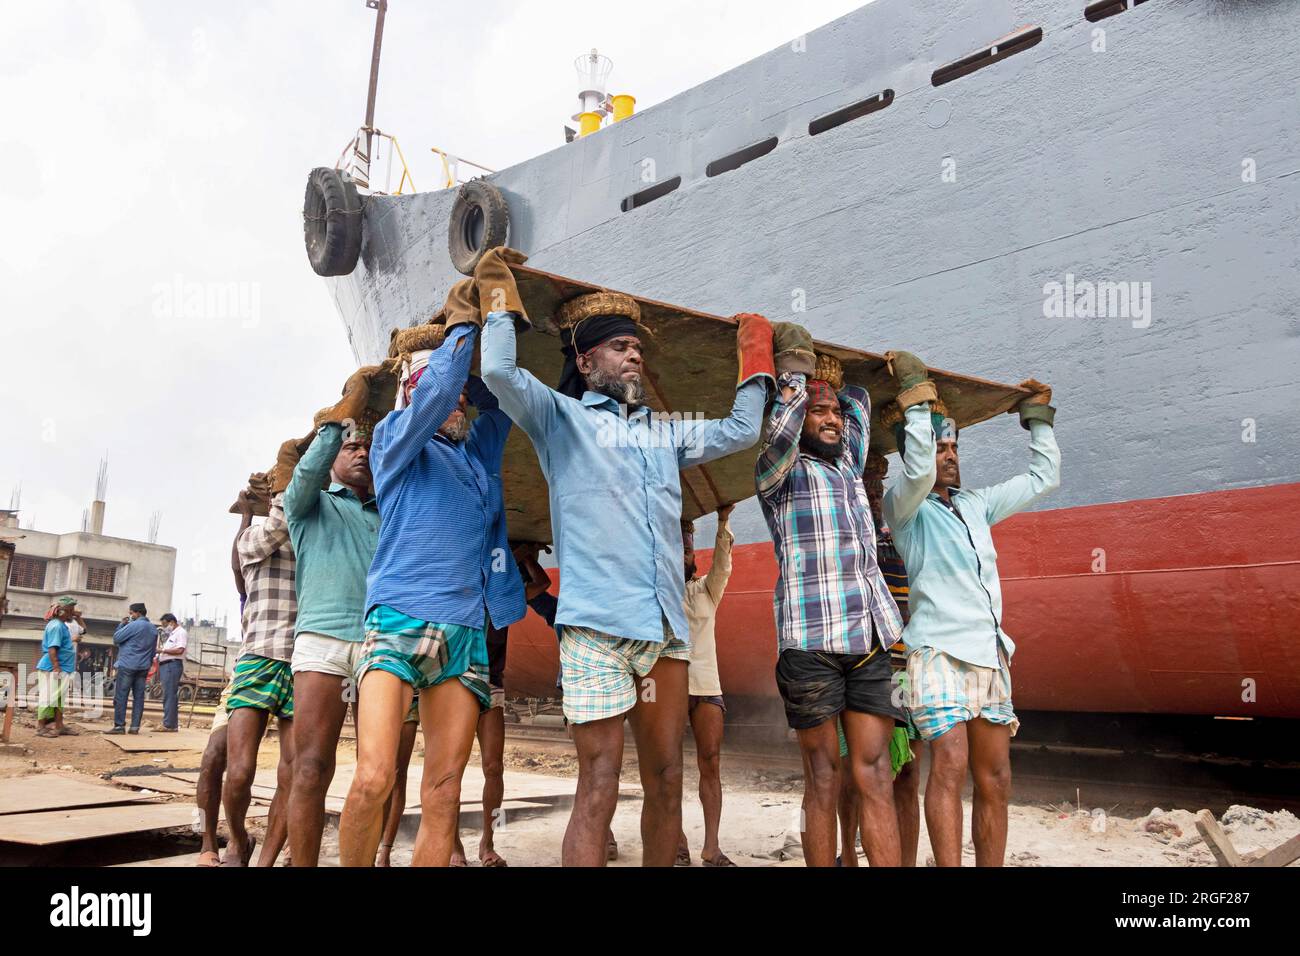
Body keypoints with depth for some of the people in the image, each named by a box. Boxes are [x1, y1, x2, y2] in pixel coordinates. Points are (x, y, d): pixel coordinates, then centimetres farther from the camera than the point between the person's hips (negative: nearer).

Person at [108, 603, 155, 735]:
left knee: (120, 696, -2)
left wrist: (122, 624, 3)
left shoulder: (134, 625, -11)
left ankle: (119, 726, -3)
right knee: (139, 696, 5)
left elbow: (116, 638, -7)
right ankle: (135, 727, 5)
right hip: (143, 667, 7)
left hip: (127, 665, -7)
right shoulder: (154, 629, 14)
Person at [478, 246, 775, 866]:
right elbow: (500, 372, -7)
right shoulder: (561, 417, 9)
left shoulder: (666, 433, 25)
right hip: (597, 626, -6)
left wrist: (754, 358, 33)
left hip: (667, 629, 6)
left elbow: (739, 431, 30)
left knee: (665, 781, 9)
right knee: (599, 787, -7)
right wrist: (500, 295, 6)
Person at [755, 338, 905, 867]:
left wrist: (833, 384, 31)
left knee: (876, 776, 1)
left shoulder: (849, 466, 22)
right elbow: (780, 433, -17)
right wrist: (796, 369, -5)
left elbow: (859, 402, 38)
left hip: (870, 642, 5)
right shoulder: (780, 472, 6)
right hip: (811, 641, -5)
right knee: (824, 777, -1)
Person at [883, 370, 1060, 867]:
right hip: (940, 652, -6)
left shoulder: (976, 504, 20)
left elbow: (1043, 477, 28)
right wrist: (915, 391, -14)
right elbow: (918, 467, -20)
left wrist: (1038, 416, 29)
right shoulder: (904, 506, 1)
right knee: (950, 766, -18)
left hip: (991, 654, 7)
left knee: (995, 779, 4)